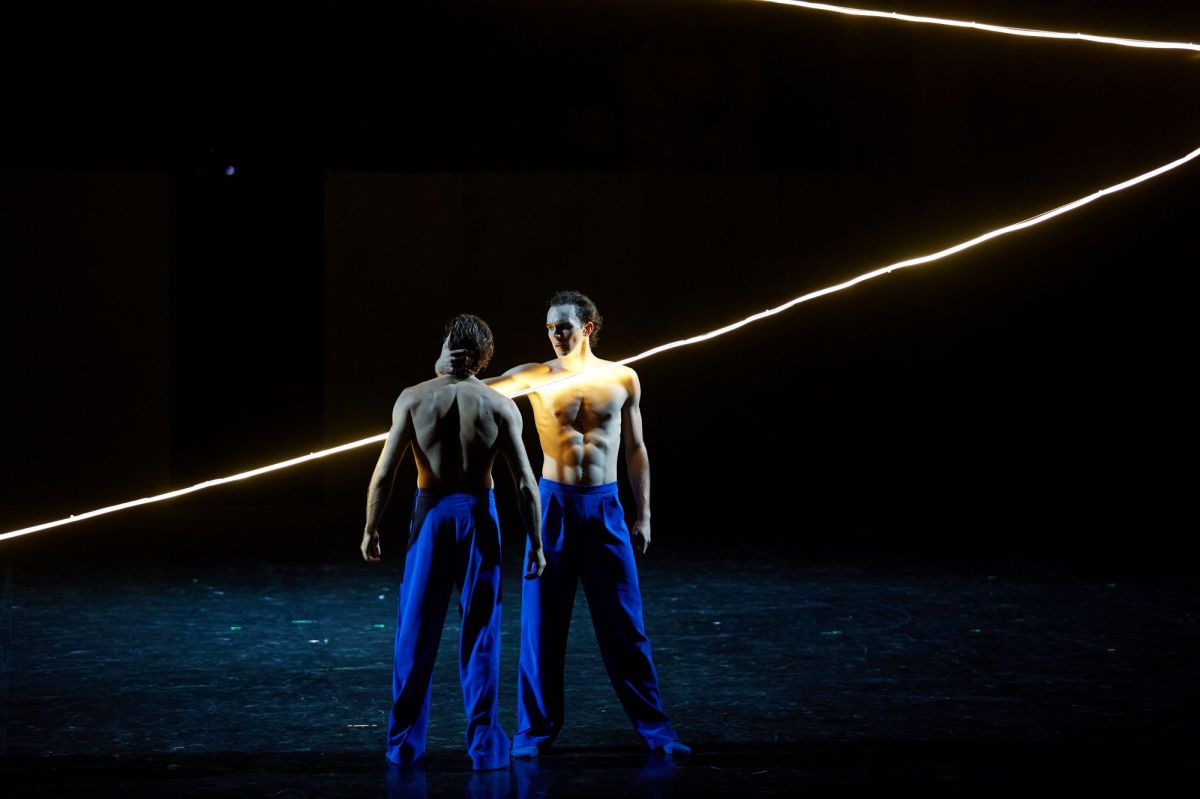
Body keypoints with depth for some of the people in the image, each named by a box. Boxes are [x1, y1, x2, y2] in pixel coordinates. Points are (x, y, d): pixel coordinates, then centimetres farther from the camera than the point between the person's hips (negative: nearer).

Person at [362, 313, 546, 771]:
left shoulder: (413, 400, -6)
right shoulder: (500, 407, -5)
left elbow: (384, 472, -6)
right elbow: (525, 484, -7)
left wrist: (371, 528, 5)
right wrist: (536, 544, 2)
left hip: (430, 515, 0)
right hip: (478, 514, 0)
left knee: (416, 633, 10)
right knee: (480, 634, 7)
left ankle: (404, 744, 16)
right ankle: (484, 746, 6)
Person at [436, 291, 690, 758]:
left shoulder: (622, 379, 3)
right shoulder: (537, 377, 0)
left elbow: (635, 450, 9)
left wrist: (643, 516, 6)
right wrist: (448, 371, -31)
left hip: (605, 508, 0)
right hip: (553, 504, 0)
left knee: (624, 622, 3)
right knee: (542, 620, 2)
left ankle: (653, 726, 12)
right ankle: (535, 729, 12)